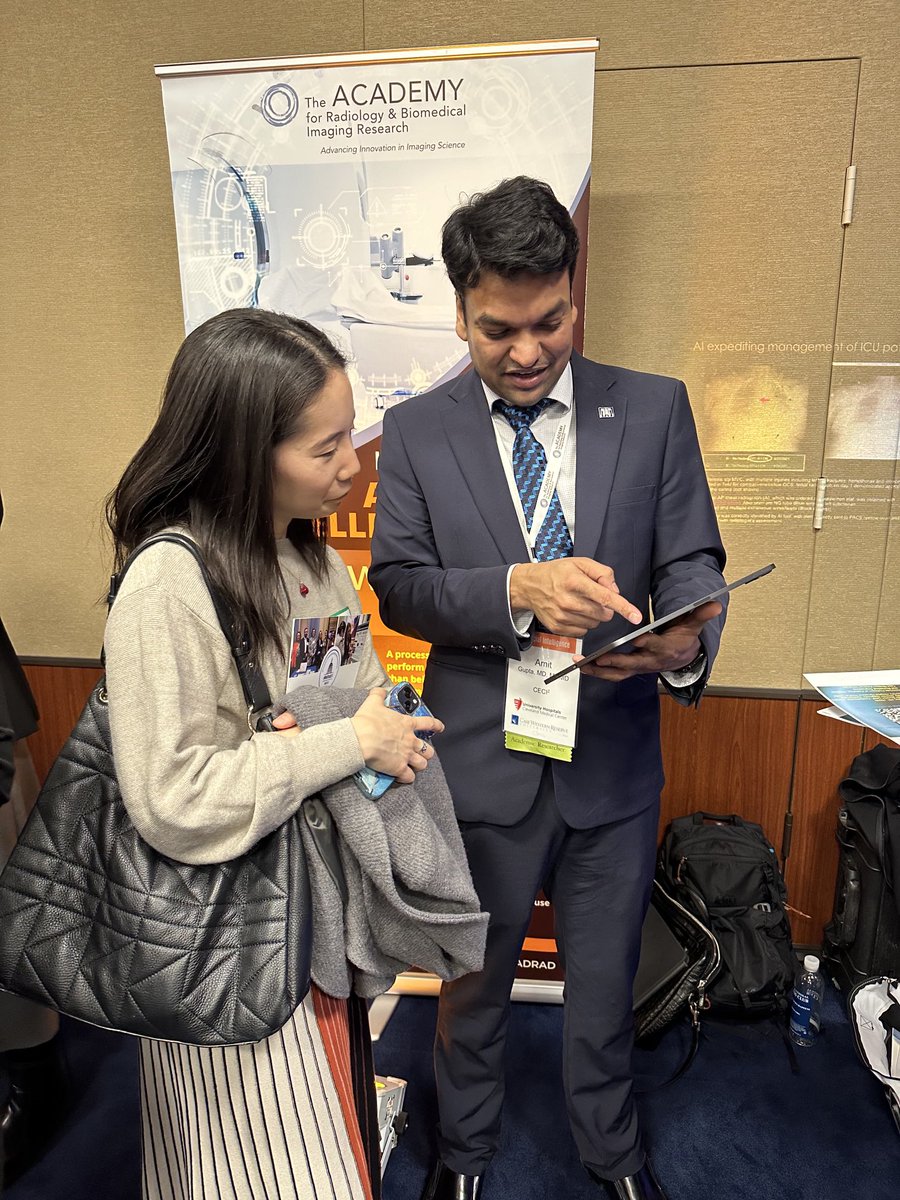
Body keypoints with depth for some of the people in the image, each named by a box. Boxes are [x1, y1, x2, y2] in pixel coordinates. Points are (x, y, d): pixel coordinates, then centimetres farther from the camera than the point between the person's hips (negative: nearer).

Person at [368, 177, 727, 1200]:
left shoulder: (655, 409, -2)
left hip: (614, 758, 1)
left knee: (605, 976, 24)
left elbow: (692, 561, -4)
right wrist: (516, 591, -28)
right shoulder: (416, 430, -4)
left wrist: (686, 643, -27)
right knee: (474, 974, 23)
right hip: (482, 760, 0)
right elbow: (398, 584, -10)